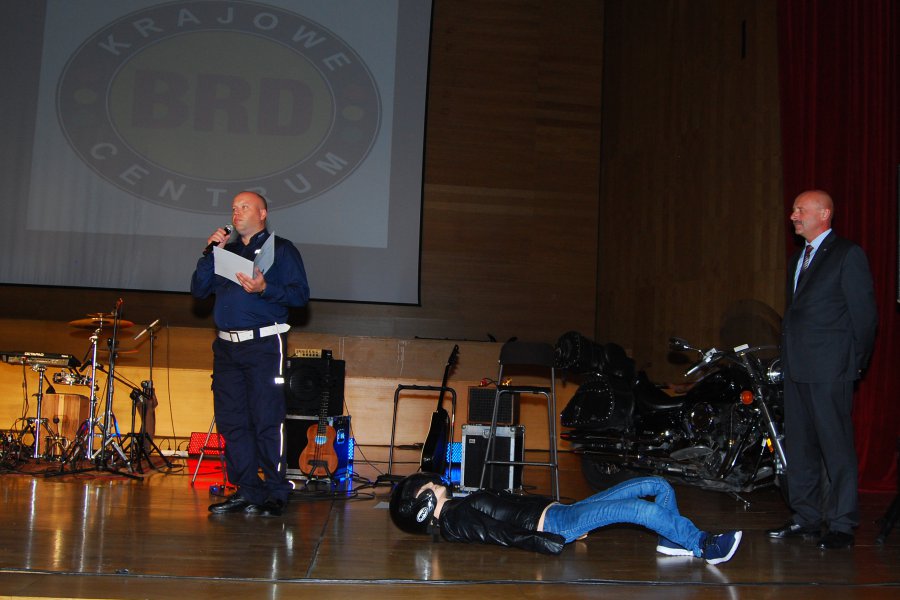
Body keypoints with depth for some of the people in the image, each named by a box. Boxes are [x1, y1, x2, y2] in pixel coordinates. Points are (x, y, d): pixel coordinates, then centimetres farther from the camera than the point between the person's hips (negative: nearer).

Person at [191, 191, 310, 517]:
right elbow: (199, 289, 14)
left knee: (267, 420, -8)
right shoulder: (225, 250, 21)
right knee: (231, 420, 5)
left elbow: (300, 294, -4)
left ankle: (276, 492, -1)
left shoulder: (281, 249, 6)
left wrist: (264, 289, -18)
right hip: (226, 346, 6)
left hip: (263, 344, -6)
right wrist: (210, 253, 3)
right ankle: (246, 491, 12)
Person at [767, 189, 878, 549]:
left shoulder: (847, 254, -4)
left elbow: (865, 312, -7)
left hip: (829, 368, -8)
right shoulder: (797, 259, 21)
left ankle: (841, 525, 3)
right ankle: (806, 518, 21)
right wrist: (789, 358, 12)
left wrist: (857, 363, -8)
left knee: (836, 446, -4)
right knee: (799, 446, 12)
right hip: (797, 368, 8)